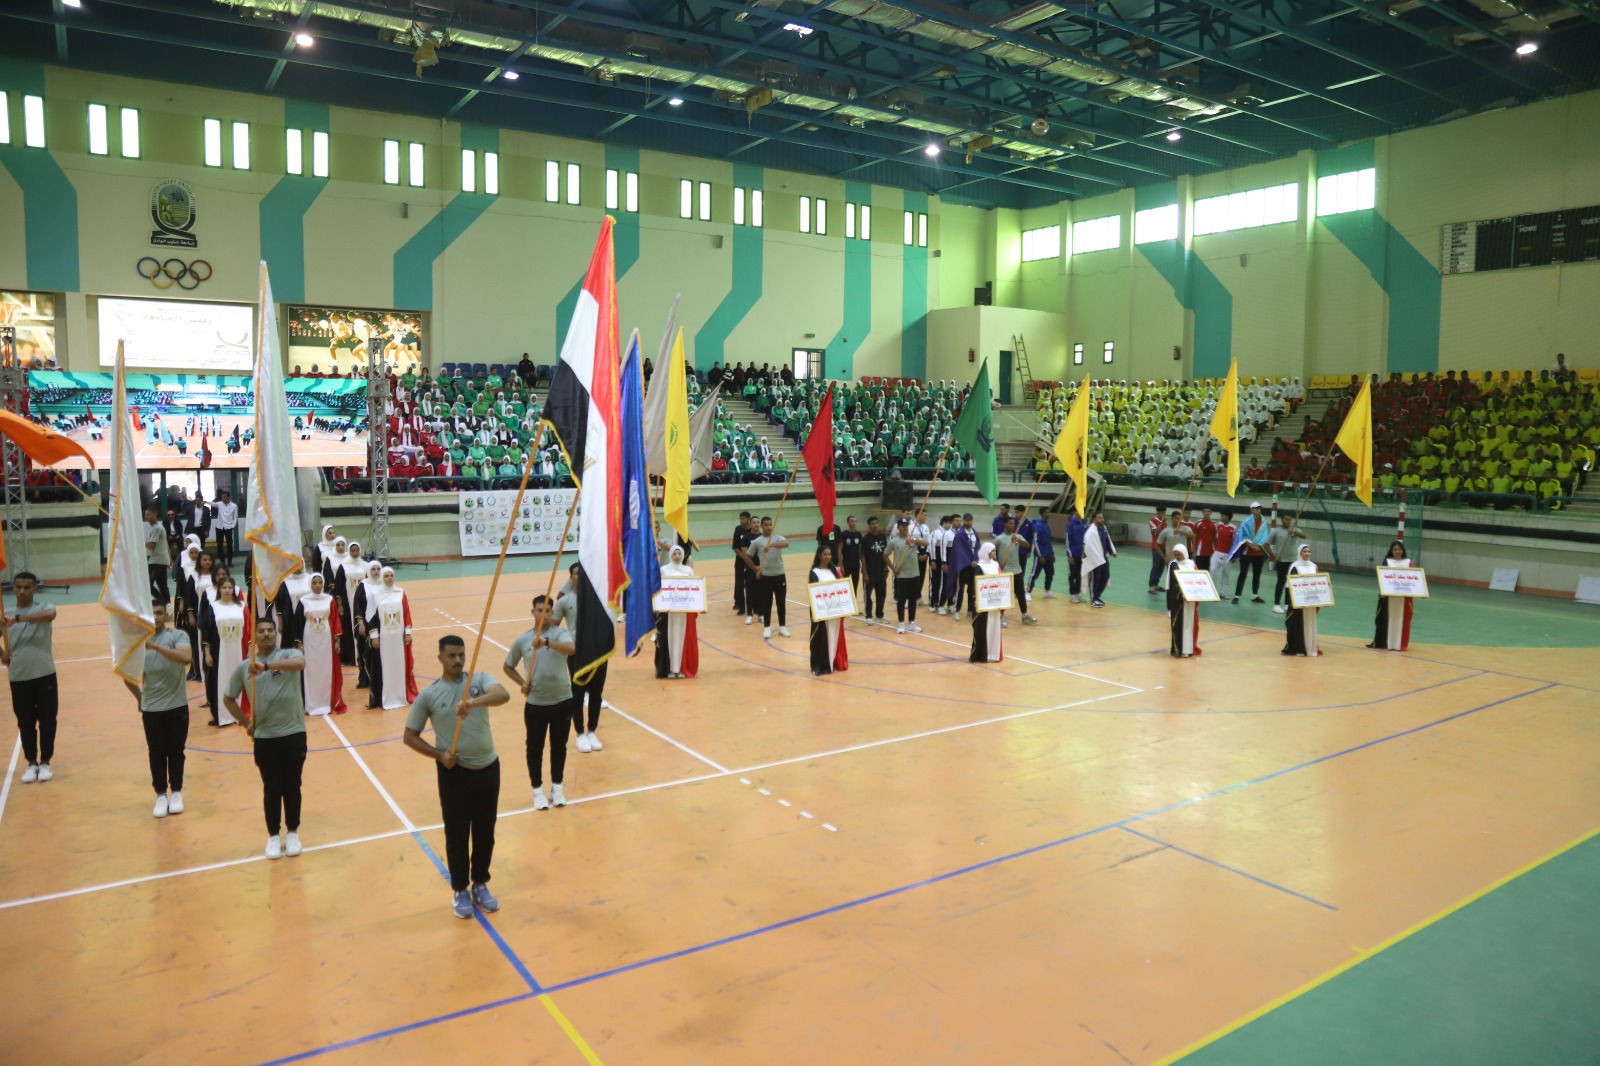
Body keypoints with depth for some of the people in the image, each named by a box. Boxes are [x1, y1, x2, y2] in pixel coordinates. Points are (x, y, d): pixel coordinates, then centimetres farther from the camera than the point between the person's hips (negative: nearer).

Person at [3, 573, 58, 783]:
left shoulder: (43, 607, -5)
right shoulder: (7, 615, 5)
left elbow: (50, 615, -29)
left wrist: (18, 618, -41)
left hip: (44, 675, -3)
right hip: (18, 678, 3)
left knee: (47, 721, 5)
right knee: (25, 723, 10)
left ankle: (45, 762, 18)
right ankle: (31, 763, 22)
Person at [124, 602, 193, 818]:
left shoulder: (178, 635, -10)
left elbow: (186, 657, -31)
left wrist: (155, 646, -38)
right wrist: (139, 697, 11)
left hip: (177, 706, -2)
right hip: (151, 709, 2)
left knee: (176, 752, 9)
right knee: (157, 753, 8)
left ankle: (176, 793, 24)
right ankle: (161, 795, 21)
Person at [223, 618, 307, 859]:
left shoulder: (289, 655, -6)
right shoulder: (244, 667, 2)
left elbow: (300, 663, -32)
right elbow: (228, 698, 14)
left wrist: (266, 665, -44)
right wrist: (246, 722, 4)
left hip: (294, 733, -1)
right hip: (264, 737, 1)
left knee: (292, 786, 9)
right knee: (271, 789, 8)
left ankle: (292, 833, 23)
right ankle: (273, 836, 21)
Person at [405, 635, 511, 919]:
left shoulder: (479, 679, -4)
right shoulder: (429, 695, -5)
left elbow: (503, 695, -26)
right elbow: (410, 737, 1)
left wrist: (473, 702, -43)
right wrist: (439, 755, -13)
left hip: (488, 768, 2)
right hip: (455, 773, -1)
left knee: (485, 832, 14)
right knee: (457, 835, 9)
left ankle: (480, 885, 33)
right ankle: (459, 890, 28)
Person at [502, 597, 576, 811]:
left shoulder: (560, 632, -8)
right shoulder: (522, 640, 0)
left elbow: (571, 649, -31)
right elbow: (508, 666, 14)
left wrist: (547, 642, -46)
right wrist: (521, 683, -3)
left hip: (562, 701, -1)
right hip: (535, 703, 1)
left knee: (559, 746, 13)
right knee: (535, 748, 9)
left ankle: (557, 788, 29)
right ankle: (537, 790, 25)